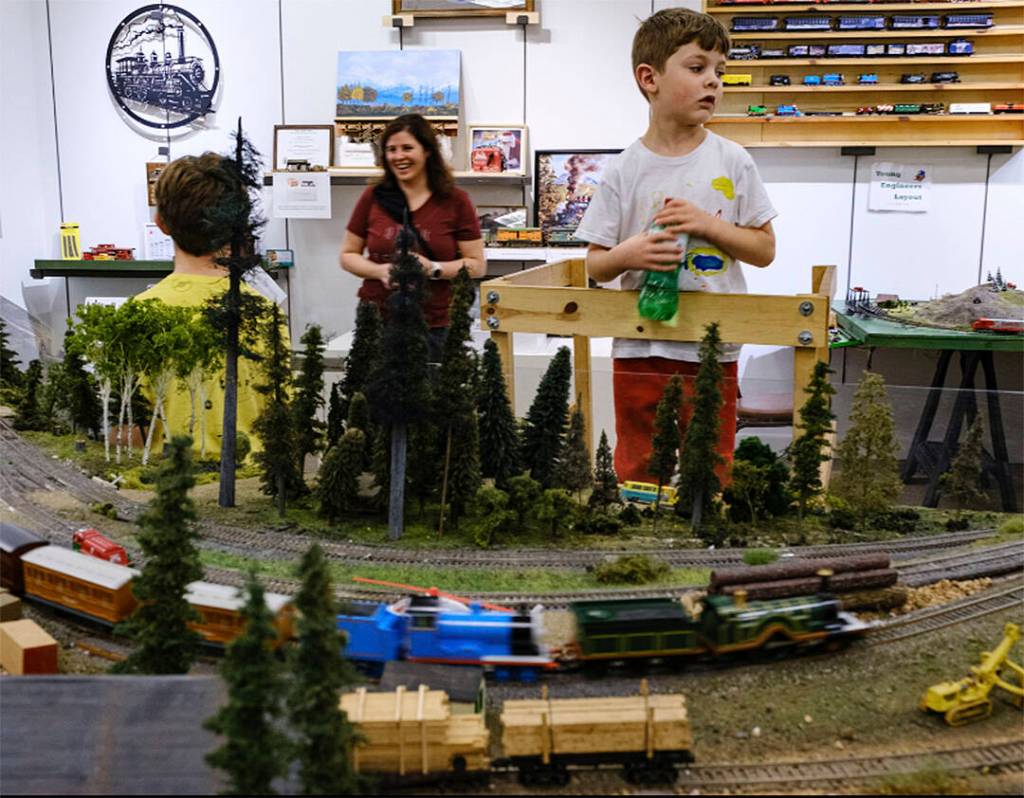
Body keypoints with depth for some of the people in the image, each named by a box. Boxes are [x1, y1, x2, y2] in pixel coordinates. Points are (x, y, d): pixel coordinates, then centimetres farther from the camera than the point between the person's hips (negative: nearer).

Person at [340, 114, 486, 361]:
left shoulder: (455, 201, 1)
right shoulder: (373, 198, 6)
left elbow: (477, 265, 1)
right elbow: (348, 255, 12)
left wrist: (434, 269, -15)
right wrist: (380, 271, -8)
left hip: (434, 328, -1)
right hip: (375, 322, 2)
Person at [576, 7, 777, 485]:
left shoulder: (732, 163, 0)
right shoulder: (624, 172, -2)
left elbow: (765, 250, 3)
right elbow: (594, 266, 1)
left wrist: (708, 224, -13)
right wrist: (627, 255, -21)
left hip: (712, 351, 0)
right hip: (639, 350, 0)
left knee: (711, 475, 11)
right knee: (636, 474, 13)